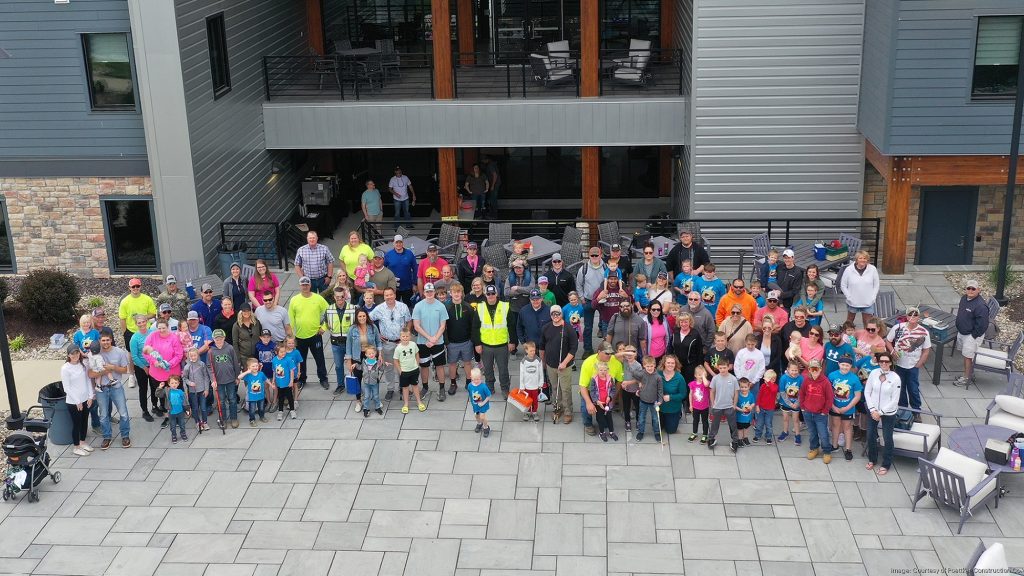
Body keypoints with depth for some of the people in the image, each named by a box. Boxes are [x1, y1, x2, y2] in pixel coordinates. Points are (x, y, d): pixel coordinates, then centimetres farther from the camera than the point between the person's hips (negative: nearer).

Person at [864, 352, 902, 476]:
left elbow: (895, 400, -13)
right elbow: (867, 392, -2)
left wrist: (880, 412, -13)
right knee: (871, 436, 15)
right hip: (873, 410, 3)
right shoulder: (874, 373, -9)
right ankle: (872, 459, 37)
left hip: (888, 413, -3)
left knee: (887, 439, 7)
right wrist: (872, 410, -9)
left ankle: (886, 464, 24)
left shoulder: (895, 378, -17)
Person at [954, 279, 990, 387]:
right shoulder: (963, 298, 1)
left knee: (968, 356, 1)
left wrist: (973, 336, -17)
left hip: (972, 336, -9)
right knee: (965, 355, 18)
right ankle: (969, 374, 33)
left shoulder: (980, 305, -27)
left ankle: (967, 379, 14)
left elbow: (982, 325, -25)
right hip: (961, 333, 9)